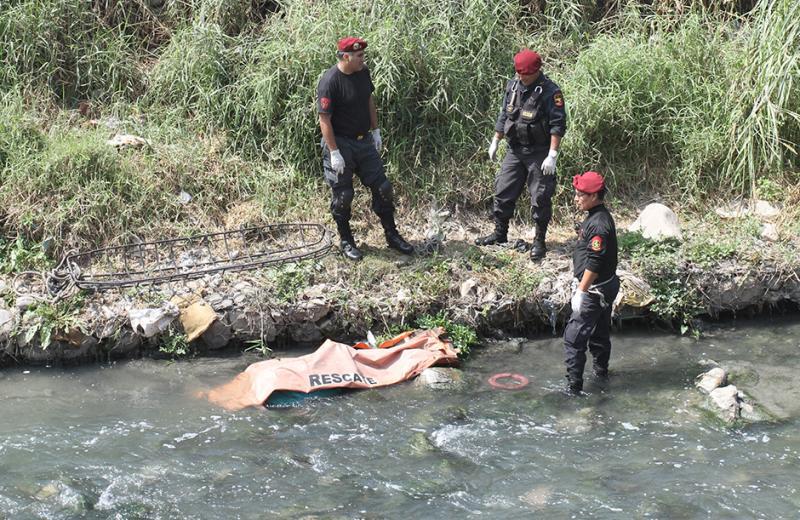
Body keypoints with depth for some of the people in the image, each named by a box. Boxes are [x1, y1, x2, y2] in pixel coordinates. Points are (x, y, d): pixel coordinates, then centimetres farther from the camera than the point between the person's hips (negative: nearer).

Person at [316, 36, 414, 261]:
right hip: (340, 144, -7)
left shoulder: (363, 72, -1)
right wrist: (334, 153, -21)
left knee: (382, 188, 8)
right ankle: (346, 242, 21)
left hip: (364, 141, 7)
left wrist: (375, 130, 16)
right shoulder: (330, 82, -22)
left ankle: (392, 236, 21)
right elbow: (324, 120, -21)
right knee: (342, 195, 5)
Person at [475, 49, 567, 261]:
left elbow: (558, 126, -16)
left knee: (540, 197, -1)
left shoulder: (550, 92, -14)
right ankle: (500, 233, 24)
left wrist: (552, 156, -21)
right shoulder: (512, 86, 6)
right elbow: (504, 115, 17)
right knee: (503, 191, 9)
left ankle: (539, 242, 10)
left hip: (539, 153, -6)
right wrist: (495, 142, 18)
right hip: (515, 150, 6)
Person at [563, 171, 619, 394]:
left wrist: (581, 292, -24)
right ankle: (602, 371, 39)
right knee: (600, 332, 24)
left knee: (574, 336, -6)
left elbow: (594, 264, -27)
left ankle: (574, 384, -2)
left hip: (595, 290, -10)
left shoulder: (598, 224, -25)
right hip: (607, 286, 10)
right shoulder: (600, 217, 7)